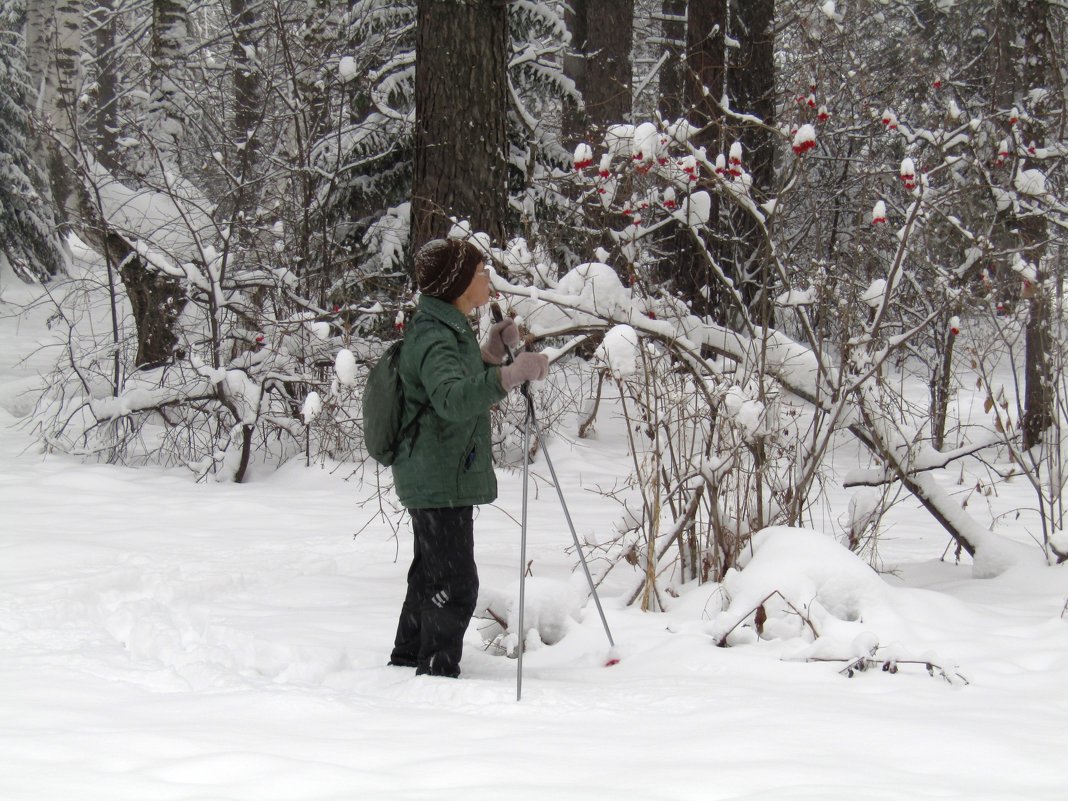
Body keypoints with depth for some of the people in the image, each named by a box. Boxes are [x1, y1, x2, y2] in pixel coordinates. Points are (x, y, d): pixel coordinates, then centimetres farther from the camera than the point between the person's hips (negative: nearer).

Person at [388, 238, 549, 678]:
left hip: (436, 478, 11)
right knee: (455, 584, -10)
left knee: (430, 575, 21)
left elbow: (467, 383, 26)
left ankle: (407, 660, 34)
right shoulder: (434, 338, -20)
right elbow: (453, 398, -39)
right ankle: (437, 673, -7)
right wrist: (508, 374, -50)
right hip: (440, 481, -11)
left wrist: (491, 352, 9)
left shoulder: (449, 329, 13)